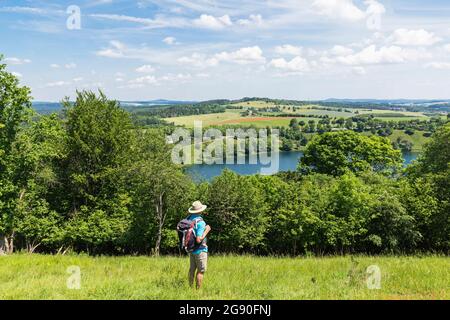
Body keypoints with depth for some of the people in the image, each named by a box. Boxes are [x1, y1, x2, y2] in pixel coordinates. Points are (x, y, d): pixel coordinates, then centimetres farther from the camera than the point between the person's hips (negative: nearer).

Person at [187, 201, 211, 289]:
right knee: (201, 271, 2)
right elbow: (199, 240, -29)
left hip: (191, 249, 8)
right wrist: (206, 231, -15)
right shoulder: (200, 222, -25)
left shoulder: (188, 218, -2)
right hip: (200, 250, -8)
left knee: (192, 269, 17)